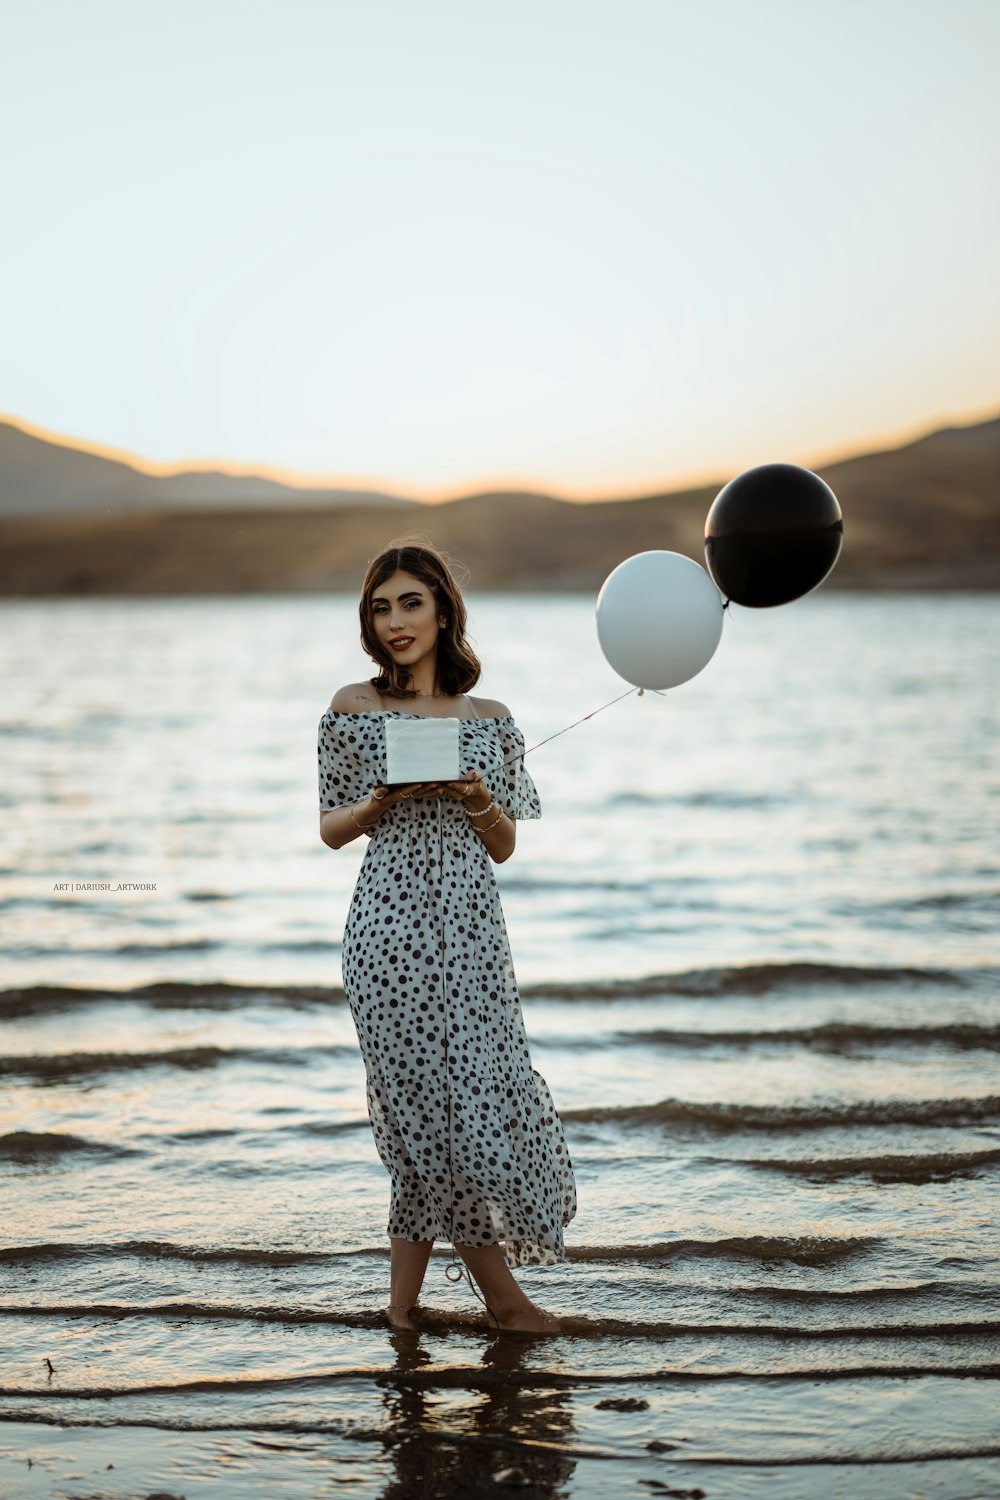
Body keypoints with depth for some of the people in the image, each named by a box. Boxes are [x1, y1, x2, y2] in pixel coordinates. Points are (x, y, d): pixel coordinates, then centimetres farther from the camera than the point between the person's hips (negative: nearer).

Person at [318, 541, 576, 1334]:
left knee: (421, 1108, 3)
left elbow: (505, 846, 12)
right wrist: (385, 798, -12)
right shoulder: (354, 708, 3)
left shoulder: (490, 719, 10)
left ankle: (404, 1299, 18)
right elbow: (333, 828, 7)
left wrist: (479, 800, -8)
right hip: (395, 927, -3)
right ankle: (502, 1293, 12)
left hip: (472, 932, 3)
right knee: (438, 1101, -2)